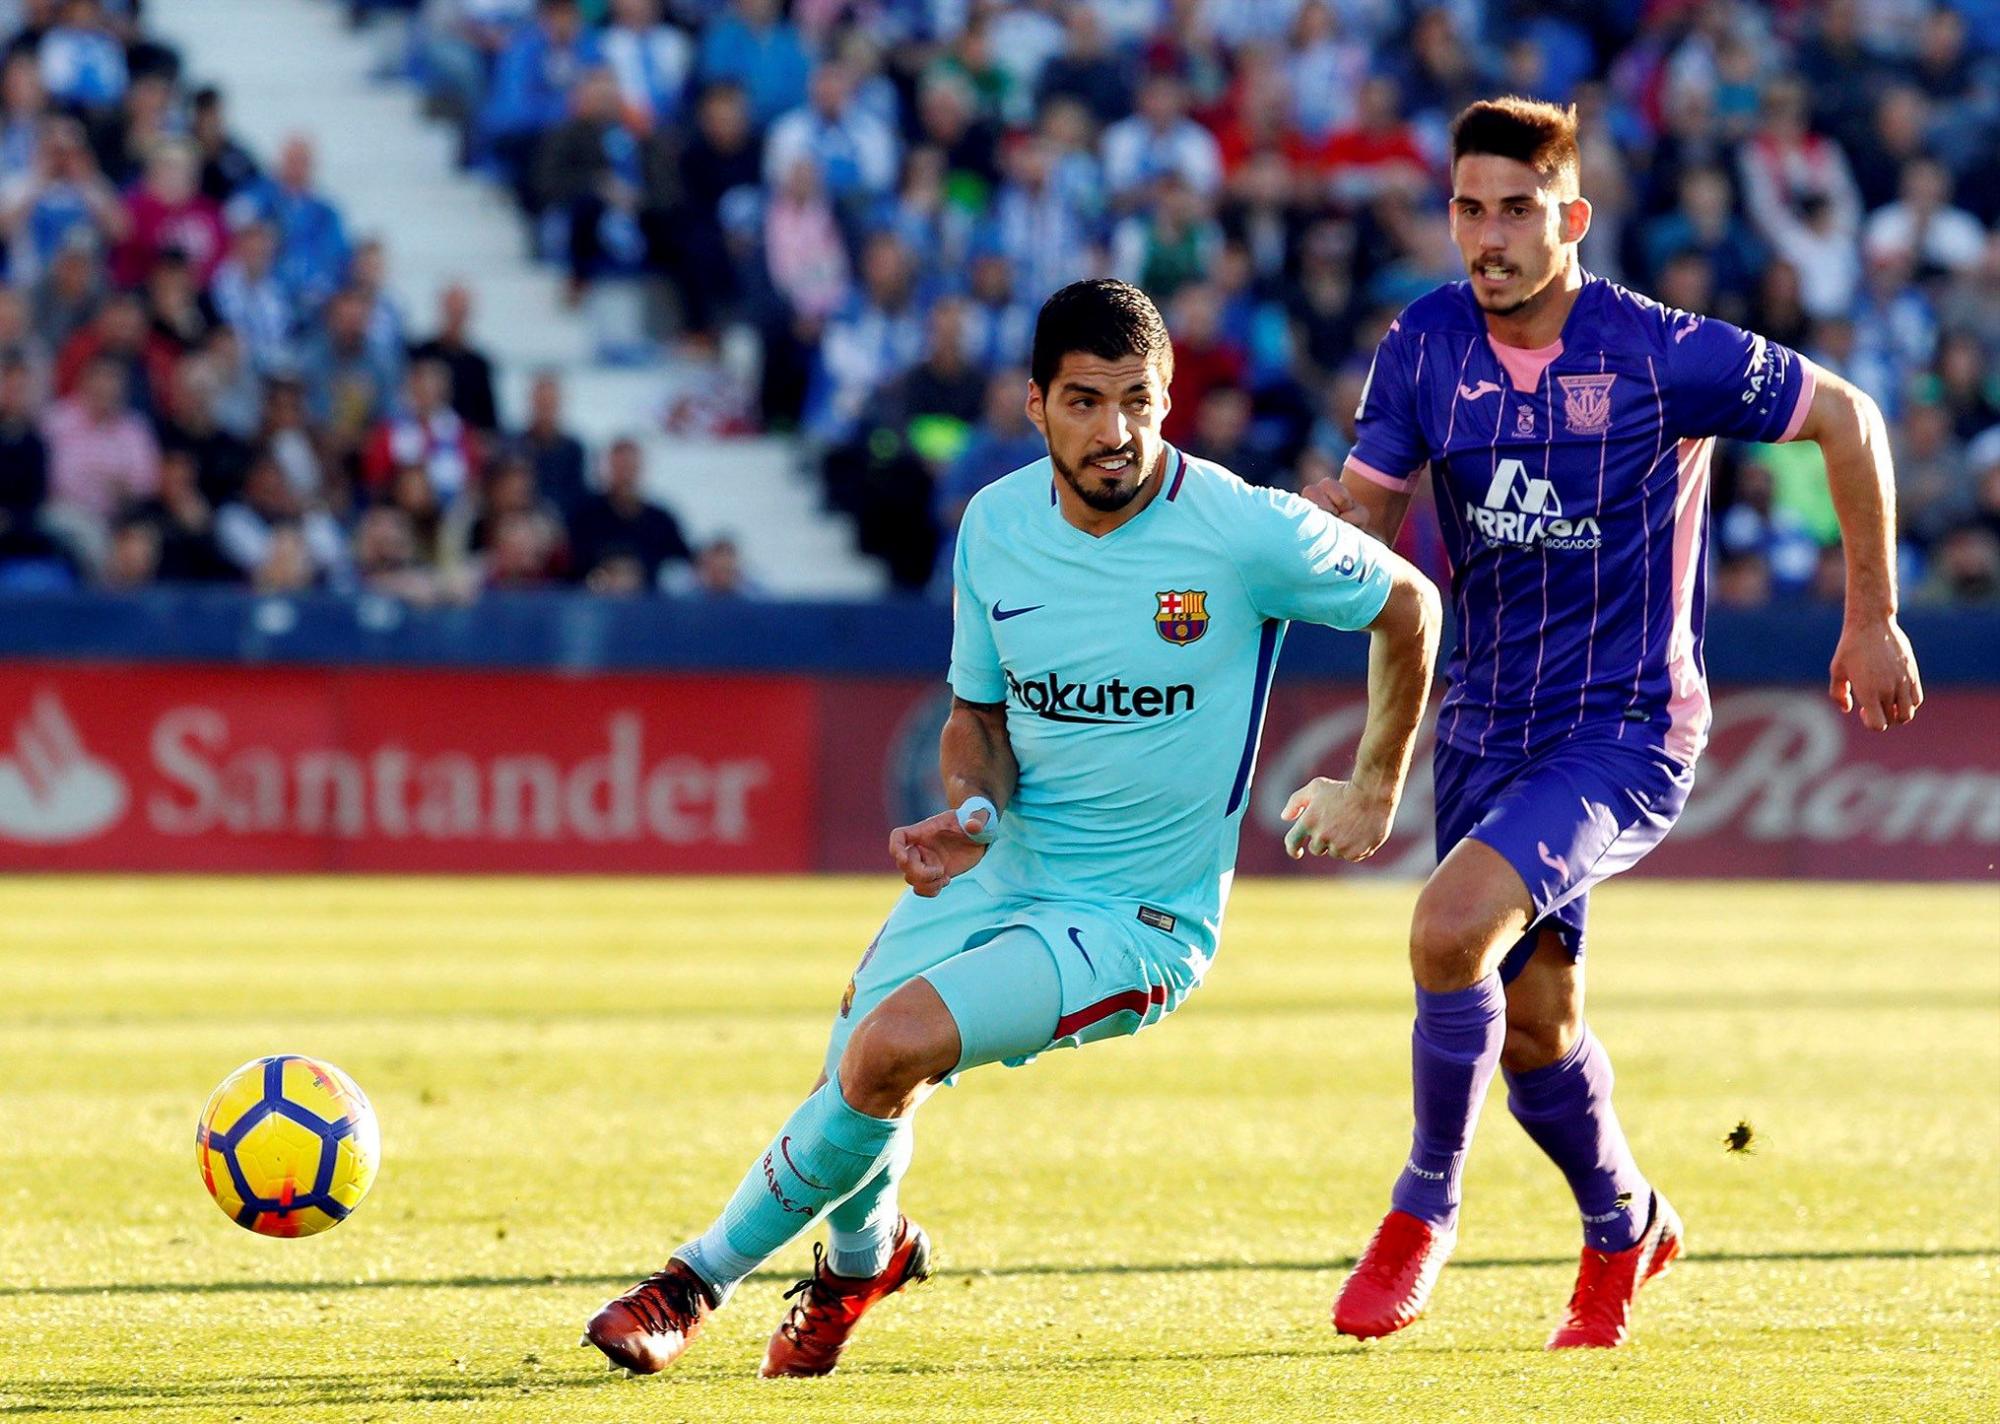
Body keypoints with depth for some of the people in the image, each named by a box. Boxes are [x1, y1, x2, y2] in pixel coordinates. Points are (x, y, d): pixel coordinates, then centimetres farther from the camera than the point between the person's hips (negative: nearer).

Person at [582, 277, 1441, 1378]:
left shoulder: (1243, 533, -18)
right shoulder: (997, 525, -3)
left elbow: (1407, 602, 0)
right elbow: (980, 714, 10)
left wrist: (1375, 789, 7)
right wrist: (968, 813, -12)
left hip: (1137, 920, -5)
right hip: (998, 873, 5)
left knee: (893, 1048, -24)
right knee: (861, 1079, -3)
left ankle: (699, 1279, -5)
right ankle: (865, 1252, 35)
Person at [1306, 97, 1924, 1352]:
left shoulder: (1661, 355, -15)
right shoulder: (1426, 348, -2)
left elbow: (1847, 417, -4)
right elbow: (1368, 513, 2)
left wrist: (1872, 620, 1)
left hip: (1625, 730, -5)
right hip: (1490, 726, 5)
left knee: (1452, 927, -26)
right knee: (1533, 1024, 12)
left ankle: (1424, 1211, -7)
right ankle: (1624, 1226, 40)